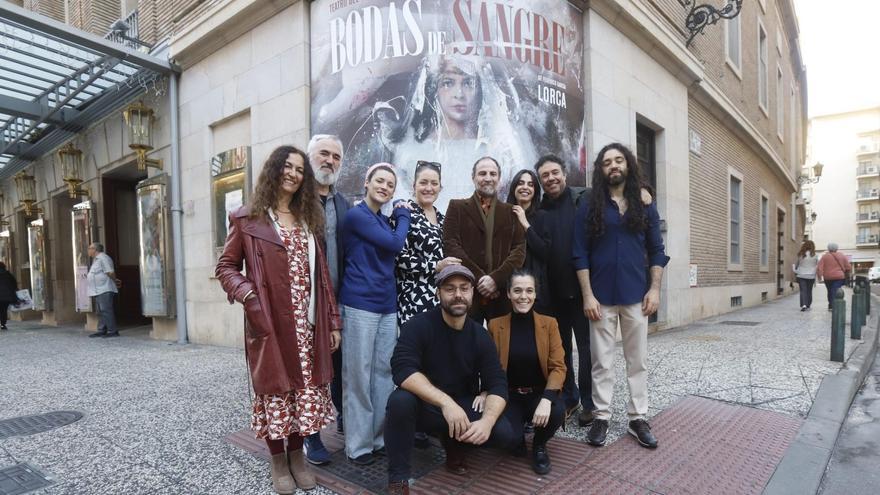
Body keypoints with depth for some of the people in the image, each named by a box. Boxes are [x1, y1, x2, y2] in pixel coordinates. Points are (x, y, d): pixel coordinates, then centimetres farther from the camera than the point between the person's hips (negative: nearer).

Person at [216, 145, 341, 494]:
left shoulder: (309, 219, 13)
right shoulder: (247, 218, 2)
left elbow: (321, 274, 11)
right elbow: (226, 267, 4)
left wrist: (333, 320, 7)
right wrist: (246, 293, -17)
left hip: (307, 323, 4)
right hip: (269, 322, -3)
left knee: (306, 388, 8)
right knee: (275, 388, 7)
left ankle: (297, 454, 28)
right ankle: (278, 460, 26)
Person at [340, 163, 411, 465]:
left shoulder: (386, 221, 16)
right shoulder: (356, 215, -7)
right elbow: (395, 244, -12)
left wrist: (399, 216, 8)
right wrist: (403, 216, 3)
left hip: (387, 305, 7)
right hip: (360, 304, -7)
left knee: (384, 373, 11)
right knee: (358, 375, 1)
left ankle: (380, 437, 23)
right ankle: (358, 445, 12)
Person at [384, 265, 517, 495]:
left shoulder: (480, 336, -4)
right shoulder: (418, 326, -16)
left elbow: (497, 385, -10)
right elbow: (403, 370, -30)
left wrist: (487, 421, -31)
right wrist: (445, 402, -40)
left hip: (464, 407, 4)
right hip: (425, 407, -3)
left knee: (507, 435, -19)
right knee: (400, 401, -35)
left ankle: (454, 442, 13)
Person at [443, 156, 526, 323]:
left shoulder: (511, 211, 13)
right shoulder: (457, 207, 8)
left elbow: (520, 248, 4)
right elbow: (451, 245, -3)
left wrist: (496, 278, -11)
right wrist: (479, 278, -11)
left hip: (502, 295, 2)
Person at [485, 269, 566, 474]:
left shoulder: (549, 324, -3)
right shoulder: (495, 325, -3)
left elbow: (558, 366, -8)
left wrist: (547, 399, -25)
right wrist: (486, 392, -16)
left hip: (539, 394, 1)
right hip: (509, 396, 0)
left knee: (557, 412, -32)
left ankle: (539, 445, 5)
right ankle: (518, 439, 15)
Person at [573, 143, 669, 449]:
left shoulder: (645, 206, 8)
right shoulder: (589, 207, 1)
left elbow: (656, 251, 8)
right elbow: (580, 255, -3)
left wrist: (655, 289, -2)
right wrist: (587, 295, -9)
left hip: (636, 296, 2)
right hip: (602, 297, -2)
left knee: (638, 360, 9)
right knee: (602, 361, 5)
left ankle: (637, 418, 21)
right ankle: (601, 418, 16)